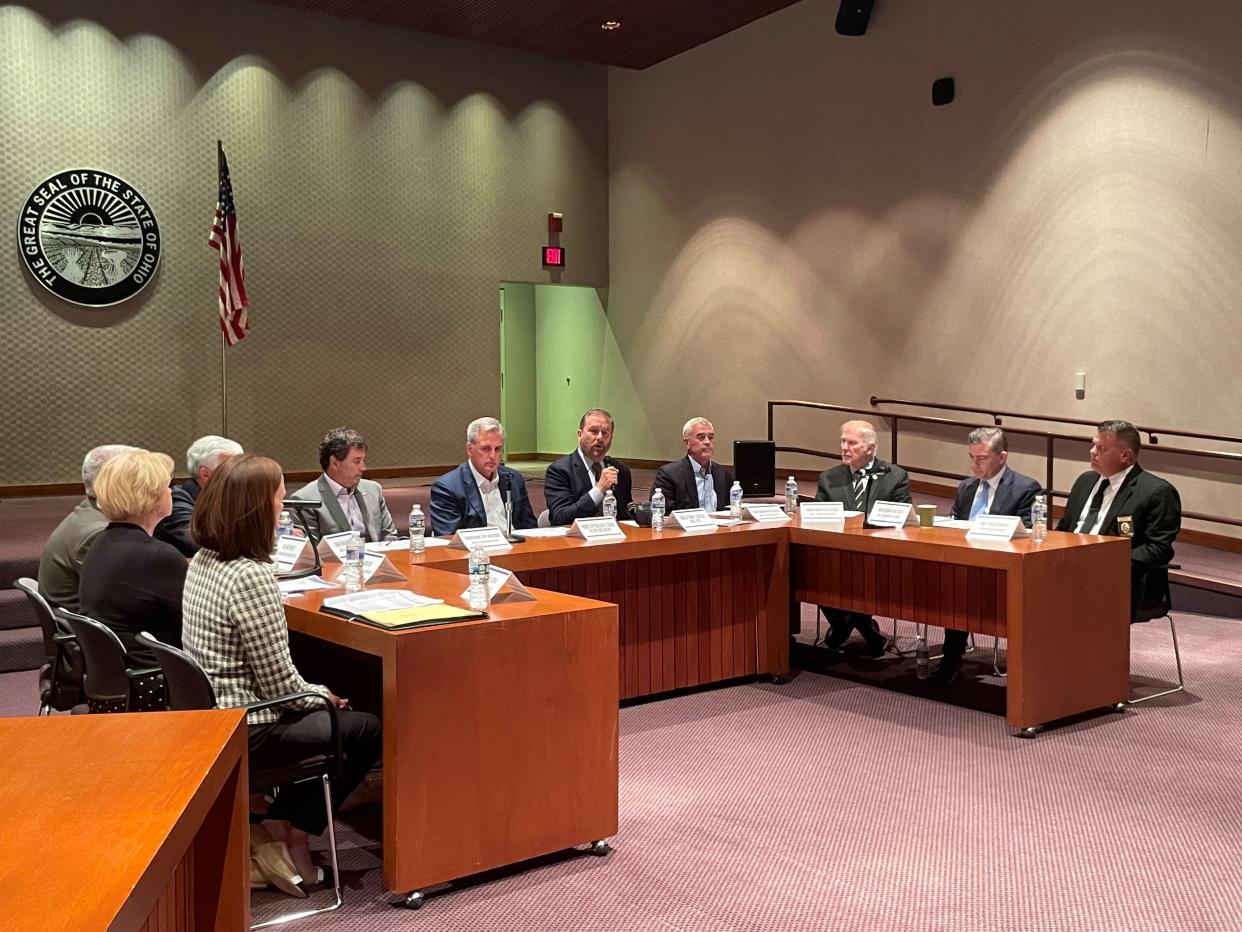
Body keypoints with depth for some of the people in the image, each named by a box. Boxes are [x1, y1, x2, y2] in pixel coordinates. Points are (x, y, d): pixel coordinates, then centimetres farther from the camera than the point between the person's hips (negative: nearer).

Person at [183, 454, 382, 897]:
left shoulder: (202, 561, 3)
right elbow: (280, 683, -20)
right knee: (366, 729, 5)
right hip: (244, 732, -10)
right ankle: (292, 836, 14)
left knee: (323, 715, 24)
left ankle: (276, 825, 21)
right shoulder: (250, 578, -26)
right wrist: (322, 694, -2)